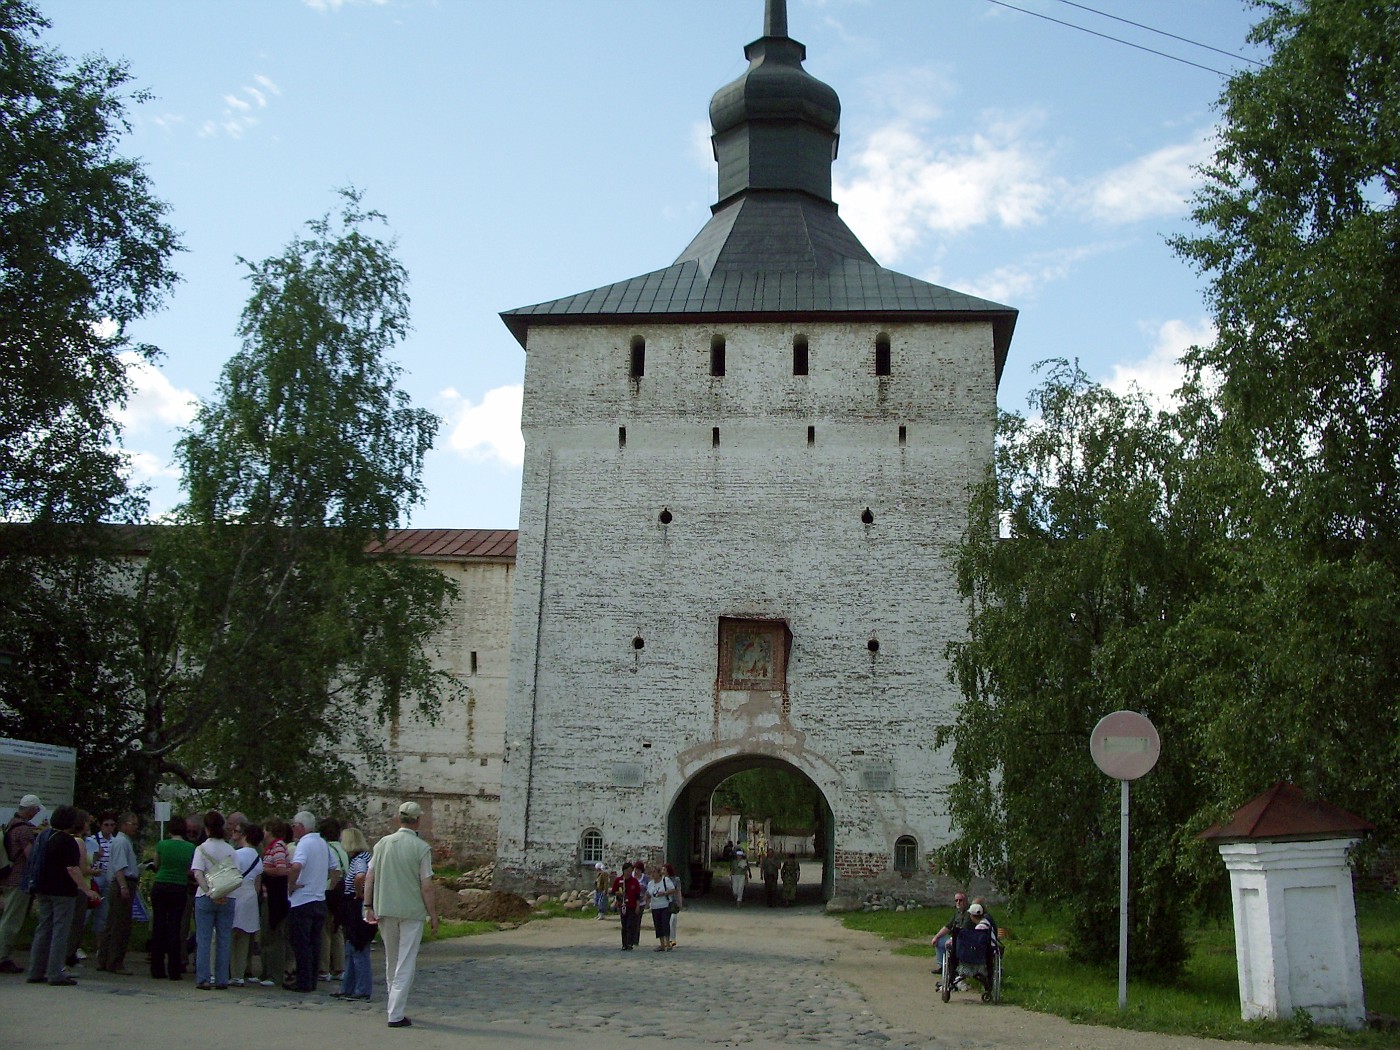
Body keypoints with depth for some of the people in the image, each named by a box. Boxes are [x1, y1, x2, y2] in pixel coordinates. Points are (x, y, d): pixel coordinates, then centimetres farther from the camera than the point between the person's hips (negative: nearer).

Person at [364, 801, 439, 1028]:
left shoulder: (383, 843, 3)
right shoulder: (421, 848, -10)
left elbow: (369, 877, 3)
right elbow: (427, 887, -10)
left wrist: (368, 906, 9)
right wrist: (433, 915, -3)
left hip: (384, 910, 5)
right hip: (412, 911, -4)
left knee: (391, 962, 18)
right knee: (406, 964, 0)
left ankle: (395, 1008, 28)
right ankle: (396, 1014, -4)